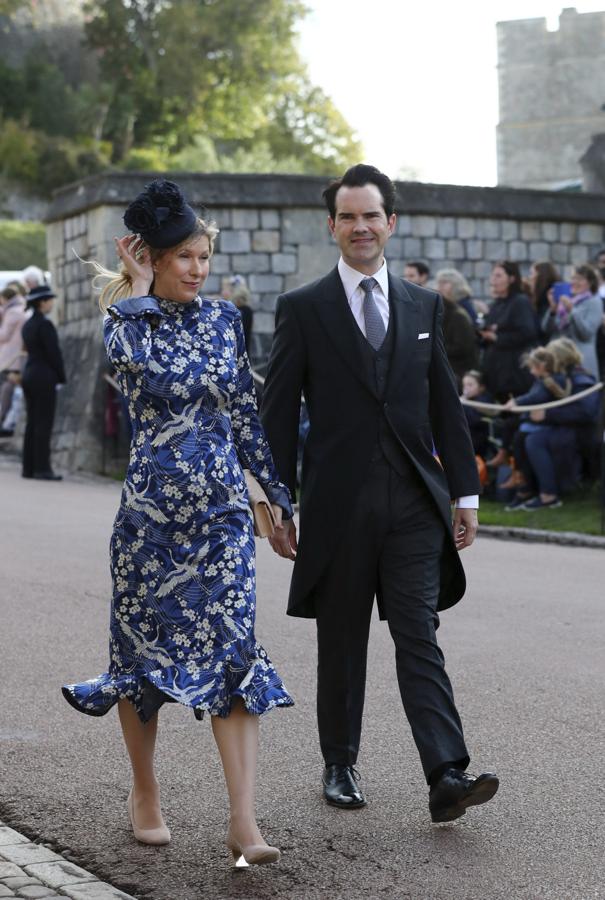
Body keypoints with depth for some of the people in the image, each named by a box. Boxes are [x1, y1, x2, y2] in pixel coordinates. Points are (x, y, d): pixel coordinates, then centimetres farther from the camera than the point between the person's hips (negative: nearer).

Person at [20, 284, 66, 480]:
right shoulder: (45, 324, -14)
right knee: (44, 424, -7)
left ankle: (28, 467, 11)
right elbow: (54, 353, -16)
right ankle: (42, 469, -7)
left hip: (29, 375, 9)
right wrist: (62, 377, -6)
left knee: (32, 423, 10)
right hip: (44, 377, -9)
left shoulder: (27, 325, 13)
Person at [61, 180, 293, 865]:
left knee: (232, 649, -7)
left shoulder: (224, 318, 8)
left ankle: (243, 820, -10)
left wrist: (275, 492, 15)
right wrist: (140, 286, -14)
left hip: (222, 507, 3)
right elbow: (129, 355, -29)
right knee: (146, 648, 9)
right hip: (152, 506, -2)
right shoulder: (127, 320, -3)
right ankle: (144, 792, 29)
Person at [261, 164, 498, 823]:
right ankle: (339, 766, 24)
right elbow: (278, 413, 1)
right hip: (339, 503, -1)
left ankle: (446, 776, -12)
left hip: (413, 503, 1)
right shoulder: (303, 309, 1)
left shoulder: (424, 306, 10)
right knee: (341, 643, 10)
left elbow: (445, 405, 12)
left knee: (419, 637, -5)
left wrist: (464, 492, 8)